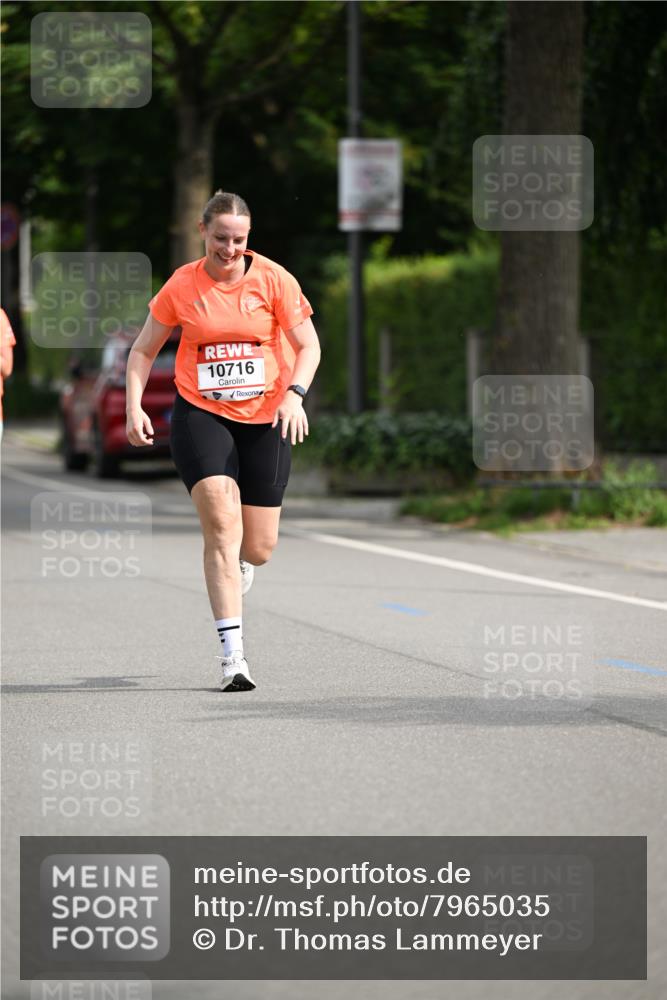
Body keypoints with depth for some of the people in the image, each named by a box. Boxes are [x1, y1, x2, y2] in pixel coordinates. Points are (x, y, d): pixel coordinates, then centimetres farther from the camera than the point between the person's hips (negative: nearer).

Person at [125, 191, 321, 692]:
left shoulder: (273, 279, -3)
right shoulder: (182, 286, -2)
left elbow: (309, 346, 0)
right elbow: (143, 349, 8)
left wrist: (294, 393, -17)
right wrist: (135, 406, -5)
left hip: (264, 418, 1)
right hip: (200, 412, -1)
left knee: (258, 547, 3)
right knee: (221, 522, -20)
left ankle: (237, 565, 45)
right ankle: (233, 653, -20)